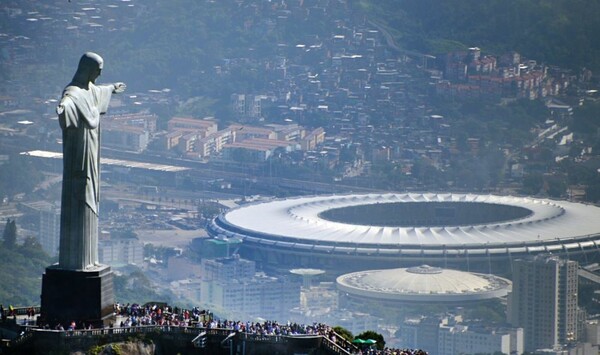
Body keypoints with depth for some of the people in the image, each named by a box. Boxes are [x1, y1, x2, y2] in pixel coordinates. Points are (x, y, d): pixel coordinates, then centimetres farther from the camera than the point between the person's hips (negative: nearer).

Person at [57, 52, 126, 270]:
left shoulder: (90, 89, 11)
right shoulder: (73, 92, -19)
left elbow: (99, 92, 38)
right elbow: (68, 99, -45)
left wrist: (112, 89, 59)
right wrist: (63, 106, -69)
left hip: (90, 152, 10)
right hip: (78, 153, -10)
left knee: (88, 202, 13)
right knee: (77, 201, -7)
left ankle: (86, 257, 19)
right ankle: (73, 260, -5)